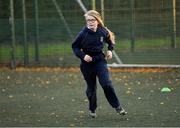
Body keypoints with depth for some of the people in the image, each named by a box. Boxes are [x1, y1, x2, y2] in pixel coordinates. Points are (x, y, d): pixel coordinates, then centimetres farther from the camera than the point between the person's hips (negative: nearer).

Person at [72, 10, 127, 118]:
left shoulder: (103, 31, -8)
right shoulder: (83, 34, -13)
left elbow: (111, 40, 13)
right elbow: (75, 46, -3)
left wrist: (110, 50, -3)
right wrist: (83, 55, -16)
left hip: (100, 60, 0)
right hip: (87, 63, 0)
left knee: (106, 84, -14)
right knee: (91, 87, 8)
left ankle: (117, 106, -4)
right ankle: (92, 109, 28)